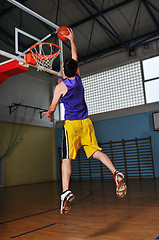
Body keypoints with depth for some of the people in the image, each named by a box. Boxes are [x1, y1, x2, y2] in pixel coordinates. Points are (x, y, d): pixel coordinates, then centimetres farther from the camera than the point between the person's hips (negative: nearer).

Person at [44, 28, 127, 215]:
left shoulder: (60, 86, -4)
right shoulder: (78, 79, 8)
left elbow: (52, 108, 3)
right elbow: (75, 58, 25)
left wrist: (48, 113, 26)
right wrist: (71, 40, 35)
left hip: (71, 124, -4)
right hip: (86, 122, 5)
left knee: (66, 159, -5)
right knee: (96, 151, 7)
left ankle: (66, 191, -18)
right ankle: (115, 173, -12)